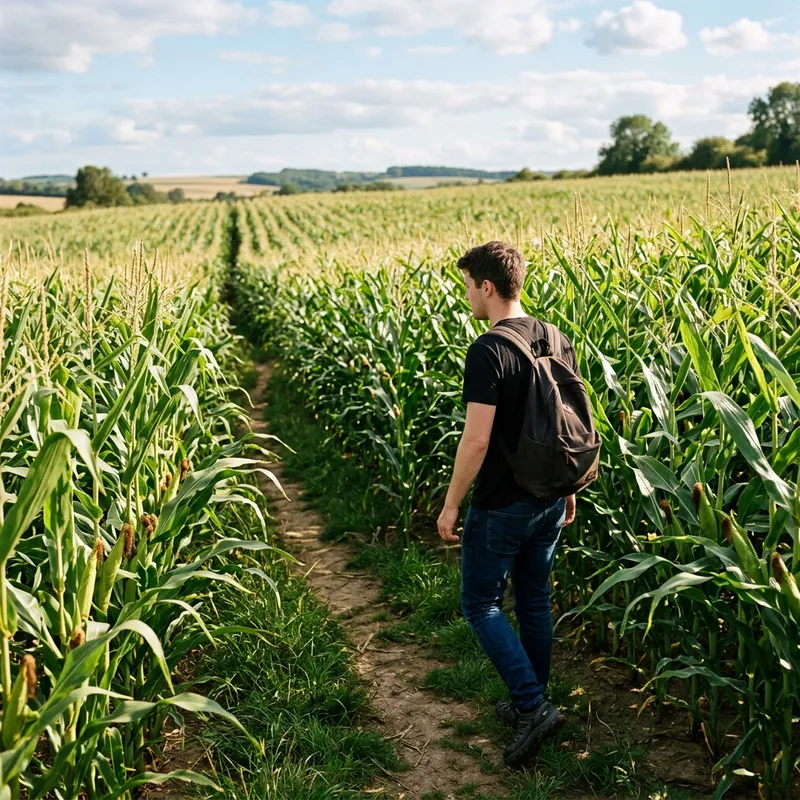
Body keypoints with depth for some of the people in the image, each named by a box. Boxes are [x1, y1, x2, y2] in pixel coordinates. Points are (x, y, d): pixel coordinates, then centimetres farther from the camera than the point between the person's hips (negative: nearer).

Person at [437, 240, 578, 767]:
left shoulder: (489, 351, -21)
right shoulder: (559, 342, 3)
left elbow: (477, 439, -23)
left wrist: (451, 505, -12)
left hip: (501, 506, -7)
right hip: (549, 501, 8)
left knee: (481, 604, 8)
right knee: (535, 601, 18)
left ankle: (534, 707, 1)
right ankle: (530, 706, 31)